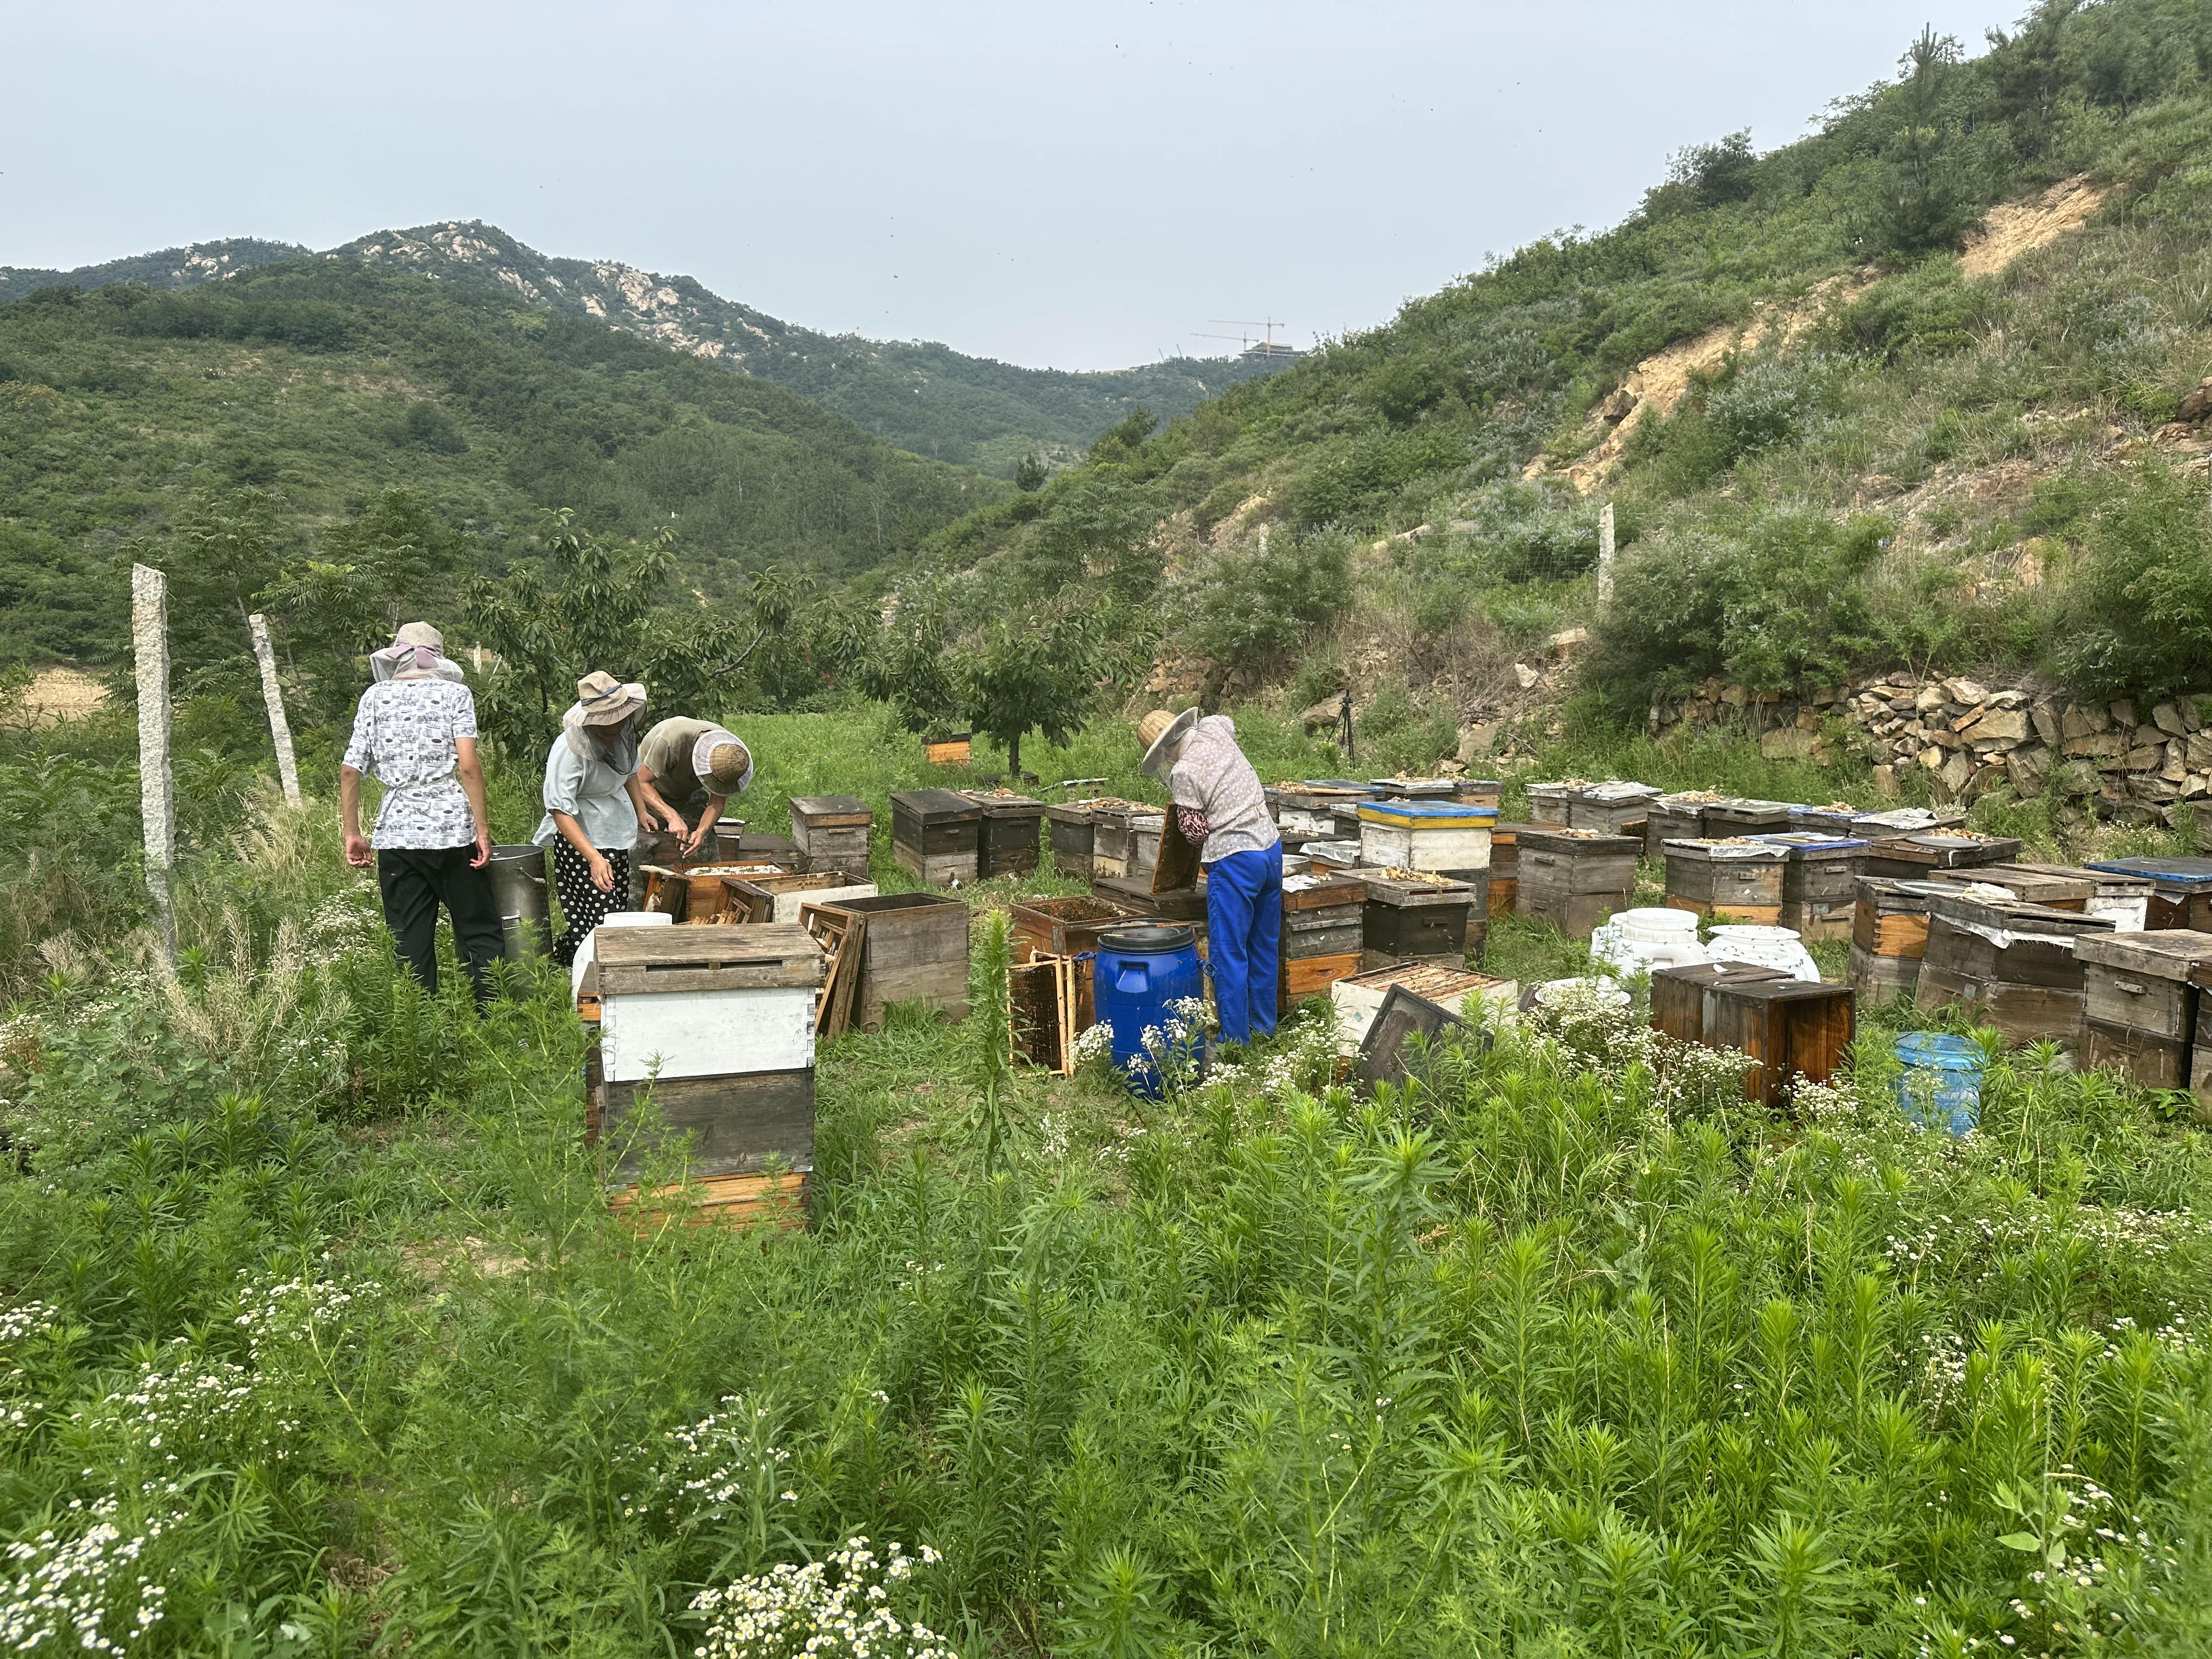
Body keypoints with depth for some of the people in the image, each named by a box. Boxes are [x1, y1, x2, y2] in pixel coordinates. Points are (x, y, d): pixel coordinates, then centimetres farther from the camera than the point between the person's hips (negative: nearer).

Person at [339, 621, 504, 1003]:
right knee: (480, 936, 6)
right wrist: (482, 829, -7)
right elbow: (468, 766, -10)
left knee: (409, 944, 8)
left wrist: (352, 834, 12)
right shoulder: (454, 692, 2)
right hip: (450, 828, -2)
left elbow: (349, 771, 4)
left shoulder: (375, 697, 9)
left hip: (395, 832, 3)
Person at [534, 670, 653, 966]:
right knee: (598, 927, -12)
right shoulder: (569, 749, -25)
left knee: (618, 913, 13)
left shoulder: (623, 731, -1)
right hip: (581, 842, -8)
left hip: (616, 840, 8)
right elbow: (560, 811, -28)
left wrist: (641, 812, 13)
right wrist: (594, 858, -36)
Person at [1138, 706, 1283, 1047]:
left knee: (1228, 953, 0)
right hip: (1271, 845, 9)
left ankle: (1236, 1039, 4)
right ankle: (1264, 1025, 30)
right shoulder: (1215, 729, 6)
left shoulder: (1183, 772, -14)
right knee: (1265, 944, 18)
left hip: (1234, 860, -9)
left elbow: (1194, 829, -8)